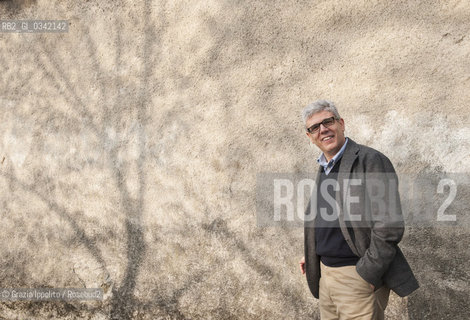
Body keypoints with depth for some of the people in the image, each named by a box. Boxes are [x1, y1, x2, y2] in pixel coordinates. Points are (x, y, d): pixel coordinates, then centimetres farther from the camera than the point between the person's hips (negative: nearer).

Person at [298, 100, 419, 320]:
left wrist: (367, 275, -18)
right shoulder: (324, 168, 13)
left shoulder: (371, 161, -13)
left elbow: (389, 227, -19)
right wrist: (312, 256, 15)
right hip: (325, 274, 8)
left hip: (358, 277, -8)